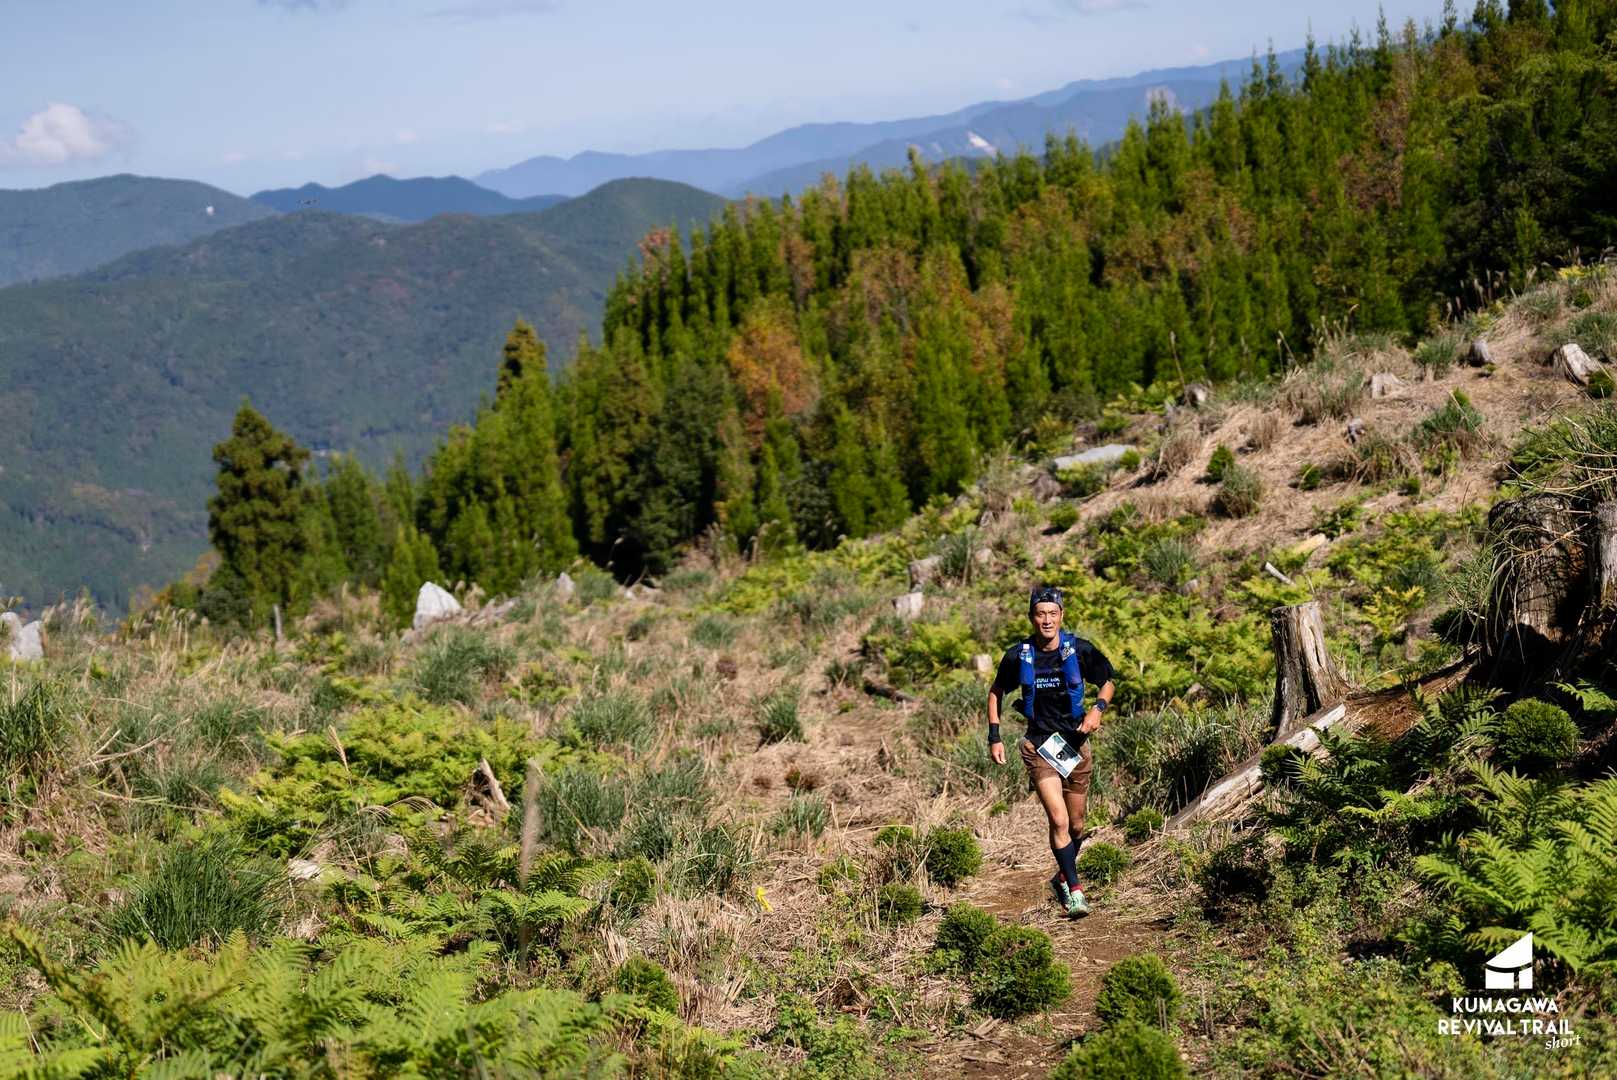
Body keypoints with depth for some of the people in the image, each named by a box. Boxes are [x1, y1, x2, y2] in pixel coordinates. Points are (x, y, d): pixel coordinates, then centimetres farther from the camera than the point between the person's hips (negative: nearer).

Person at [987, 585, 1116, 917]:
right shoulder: (1018, 656, -7)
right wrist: (994, 736, 2)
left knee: (1076, 826, 11)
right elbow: (996, 692, 9)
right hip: (1039, 744, -2)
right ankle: (1074, 890, -7)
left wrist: (1098, 708, -12)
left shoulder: (1080, 650, -8)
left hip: (1075, 742, 2)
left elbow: (1108, 682, 8)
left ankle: (1062, 878, 36)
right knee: (1059, 821, -16)